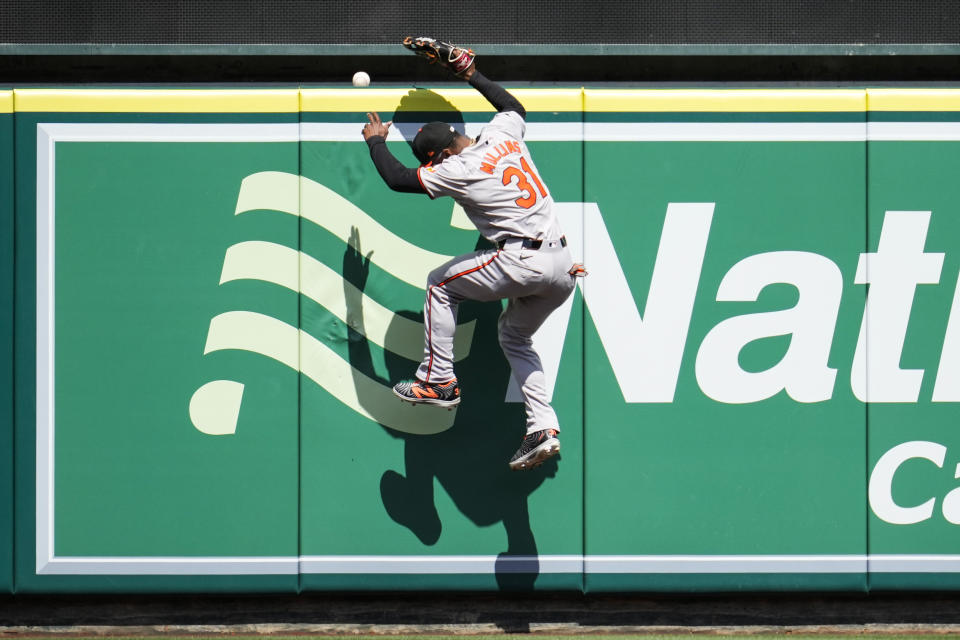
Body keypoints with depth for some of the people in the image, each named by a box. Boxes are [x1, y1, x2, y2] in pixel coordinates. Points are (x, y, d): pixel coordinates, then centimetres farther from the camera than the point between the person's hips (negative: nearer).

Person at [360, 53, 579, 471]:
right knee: (514, 336, 25)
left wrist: (375, 141, 16)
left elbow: (397, 178, 0)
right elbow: (515, 106, 34)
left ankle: (437, 381, 8)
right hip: (562, 267, 8)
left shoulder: (458, 170, -10)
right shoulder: (503, 134, 9)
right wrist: (473, 76, 39)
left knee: (440, 284, 12)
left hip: (522, 261, -8)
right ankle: (542, 429, 12)